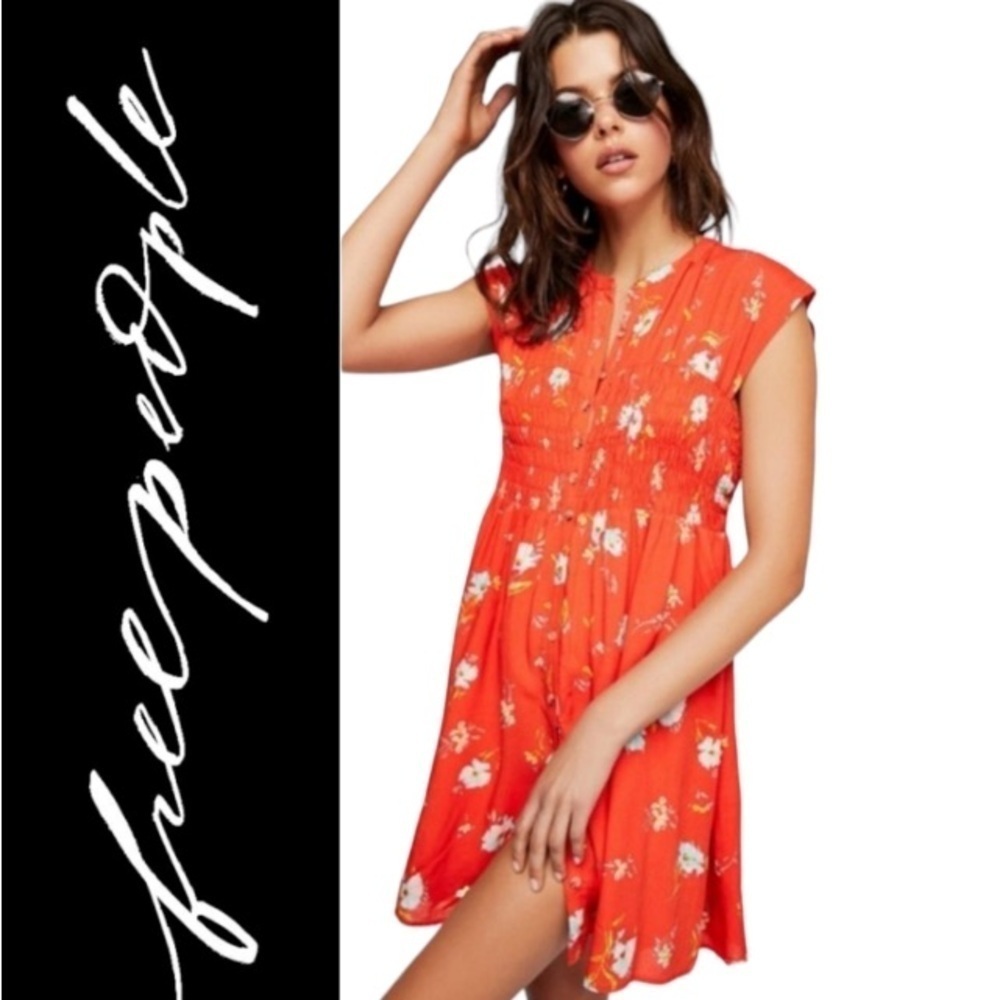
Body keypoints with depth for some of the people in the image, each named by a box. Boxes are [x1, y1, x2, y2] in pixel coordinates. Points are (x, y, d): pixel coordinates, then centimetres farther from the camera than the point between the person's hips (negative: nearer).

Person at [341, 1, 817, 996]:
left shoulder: (759, 301, -5)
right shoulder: (530, 293, 10)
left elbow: (777, 561, -10)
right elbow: (345, 335, -3)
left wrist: (607, 725, -17)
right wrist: (444, 142, 0)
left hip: (644, 710, -4)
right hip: (508, 683, 5)